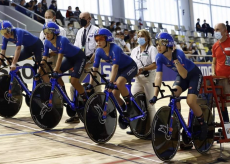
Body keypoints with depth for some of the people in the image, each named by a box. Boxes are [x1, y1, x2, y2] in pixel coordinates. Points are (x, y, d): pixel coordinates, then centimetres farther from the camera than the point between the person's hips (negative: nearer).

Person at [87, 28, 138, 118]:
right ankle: (124, 112, 20)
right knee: (115, 95, -2)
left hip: (130, 67, -7)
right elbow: (94, 68, -11)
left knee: (119, 83, -34)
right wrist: (90, 84, -15)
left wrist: (111, 82, -48)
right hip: (120, 69, 7)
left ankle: (129, 104, -12)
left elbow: (115, 67, -40)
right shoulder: (99, 51, -13)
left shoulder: (115, 49, -32)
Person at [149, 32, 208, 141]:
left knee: (190, 101, -20)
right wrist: (155, 95, -28)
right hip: (180, 75, 5)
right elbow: (158, 76, -21)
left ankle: (203, 125, 5)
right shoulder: (159, 57, -19)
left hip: (194, 75, -5)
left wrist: (175, 60, -47)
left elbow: (184, 75, -37)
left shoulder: (178, 54, -34)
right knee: (174, 95, -22)